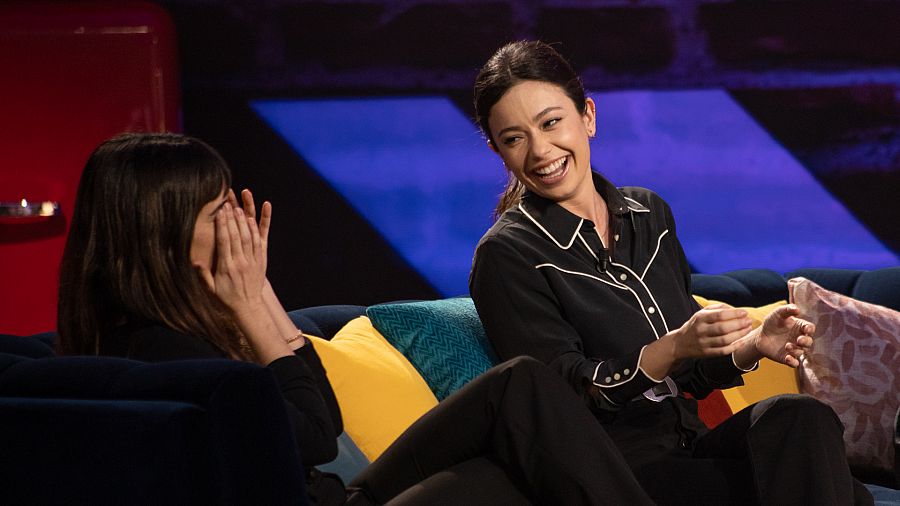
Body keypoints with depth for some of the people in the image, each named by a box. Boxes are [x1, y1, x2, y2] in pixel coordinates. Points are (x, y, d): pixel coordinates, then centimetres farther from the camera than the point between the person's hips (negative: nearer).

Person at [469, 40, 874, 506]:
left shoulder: (649, 214, 12)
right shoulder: (505, 255, -6)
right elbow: (568, 394, -11)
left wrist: (754, 345, -3)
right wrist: (675, 347, -25)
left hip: (688, 443, 6)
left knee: (800, 418, -26)